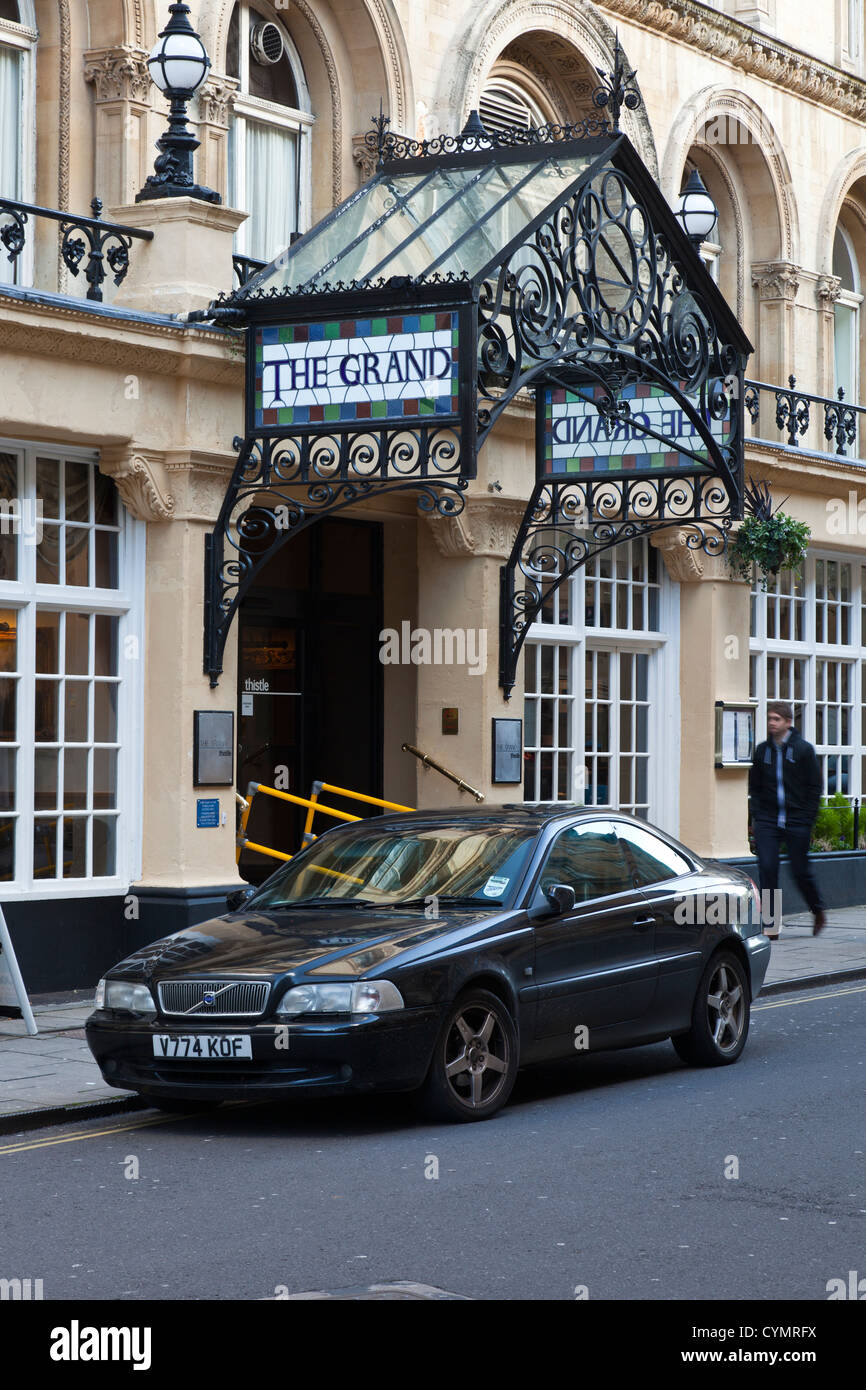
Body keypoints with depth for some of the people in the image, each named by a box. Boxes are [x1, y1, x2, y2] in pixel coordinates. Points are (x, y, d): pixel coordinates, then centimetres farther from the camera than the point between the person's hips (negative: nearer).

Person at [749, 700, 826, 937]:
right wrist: (756, 815, 3)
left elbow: (815, 787, 0)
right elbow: (754, 786, 14)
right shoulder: (762, 750, 8)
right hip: (767, 820, 3)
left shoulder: (804, 749, -2)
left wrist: (807, 818, -6)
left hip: (797, 822, -3)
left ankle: (818, 911, 29)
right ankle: (771, 923, -3)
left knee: (800, 871, 4)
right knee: (767, 869, -8)